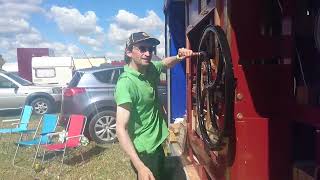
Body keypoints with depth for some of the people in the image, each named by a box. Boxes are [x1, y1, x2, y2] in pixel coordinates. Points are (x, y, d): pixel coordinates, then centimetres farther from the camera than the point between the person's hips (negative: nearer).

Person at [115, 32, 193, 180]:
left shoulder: (150, 69, -3)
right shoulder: (126, 83, -26)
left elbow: (165, 63, 19)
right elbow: (121, 129, -31)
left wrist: (179, 57, -6)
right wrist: (140, 167, -39)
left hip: (157, 144, 8)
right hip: (144, 151, -8)